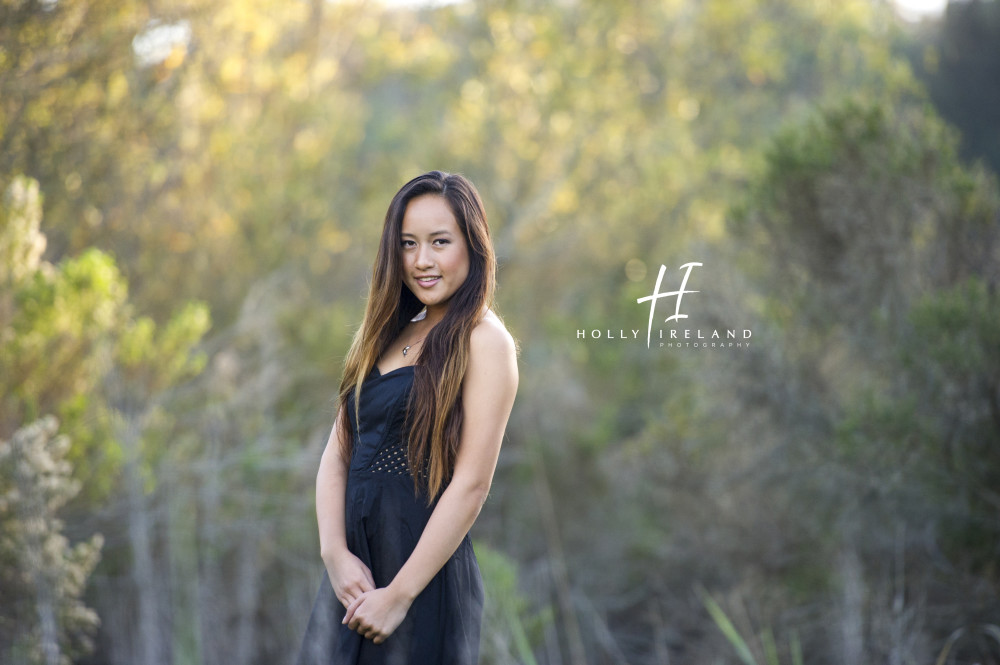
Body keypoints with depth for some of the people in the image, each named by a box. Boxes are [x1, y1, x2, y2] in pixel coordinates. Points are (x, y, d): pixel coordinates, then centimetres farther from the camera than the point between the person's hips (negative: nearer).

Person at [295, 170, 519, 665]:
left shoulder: (484, 341, -8)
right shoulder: (385, 336, 12)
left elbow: (472, 484, -14)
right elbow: (337, 454, 7)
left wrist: (400, 595, -16)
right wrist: (335, 553, -9)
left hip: (426, 571, -6)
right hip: (351, 571, 6)